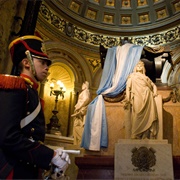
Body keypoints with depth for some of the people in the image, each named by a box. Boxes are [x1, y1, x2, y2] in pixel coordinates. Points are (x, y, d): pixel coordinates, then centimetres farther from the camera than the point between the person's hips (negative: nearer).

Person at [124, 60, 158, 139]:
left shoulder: (146, 77, 28)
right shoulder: (132, 76, 19)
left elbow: (153, 85, 30)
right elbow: (128, 87, 7)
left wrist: (154, 92, 8)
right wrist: (128, 98, -7)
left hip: (148, 98, 4)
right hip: (138, 98, -3)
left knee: (149, 115, -9)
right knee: (138, 116, -14)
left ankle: (147, 136, -9)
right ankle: (136, 136, -14)